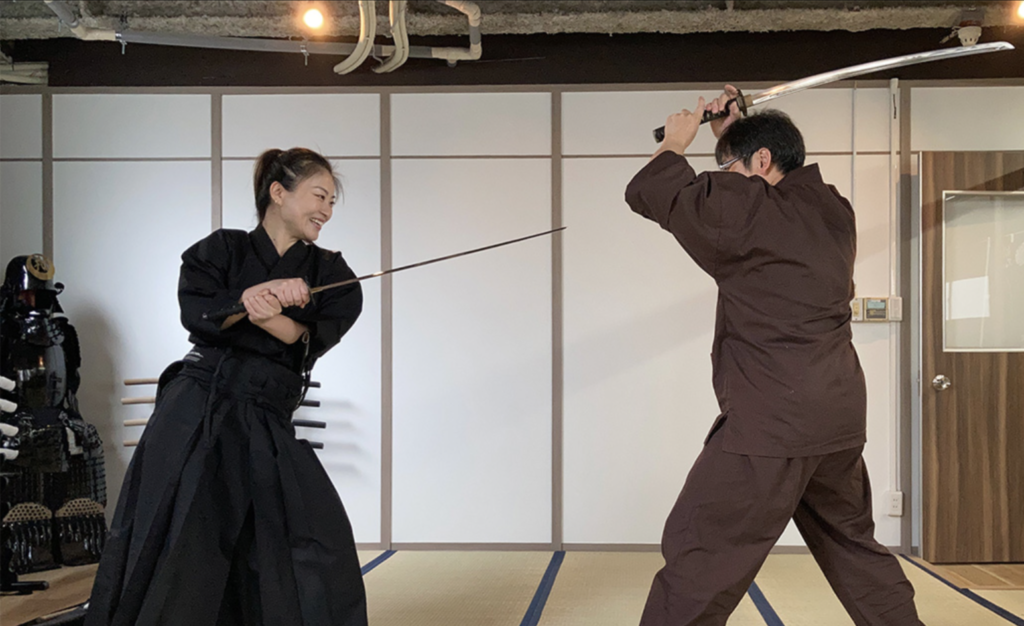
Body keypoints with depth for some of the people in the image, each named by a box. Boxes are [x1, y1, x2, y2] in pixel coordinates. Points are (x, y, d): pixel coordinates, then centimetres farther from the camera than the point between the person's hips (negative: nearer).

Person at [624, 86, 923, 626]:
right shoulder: (833, 211, 11)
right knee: (852, 543, 24)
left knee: (698, 555, -7)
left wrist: (677, 143, 11)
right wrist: (732, 135, 28)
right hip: (840, 415, 9)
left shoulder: (751, 208, -10)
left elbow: (646, 193, -6)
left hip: (771, 420, -8)